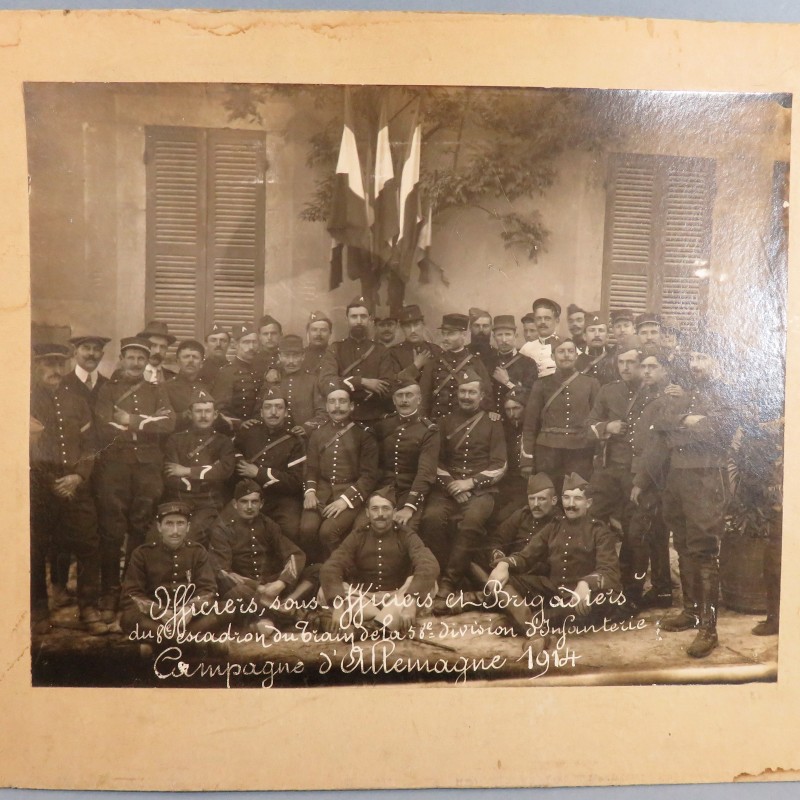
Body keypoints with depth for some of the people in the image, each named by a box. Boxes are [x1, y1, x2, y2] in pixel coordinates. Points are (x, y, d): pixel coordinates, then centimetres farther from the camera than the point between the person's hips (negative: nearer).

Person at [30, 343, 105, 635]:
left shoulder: (77, 402, 14)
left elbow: (90, 444, 12)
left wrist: (79, 475, -3)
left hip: (74, 485, 3)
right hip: (36, 486, -2)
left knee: (89, 546, 0)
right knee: (35, 550, 5)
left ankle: (89, 609, 13)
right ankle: (39, 611, 21)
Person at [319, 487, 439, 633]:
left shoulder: (406, 536, -6)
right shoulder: (357, 536, -2)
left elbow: (429, 567, -24)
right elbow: (329, 568, -16)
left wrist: (411, 603, -42)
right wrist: (338, 604, -35)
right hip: (363, 601, 1)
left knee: (429, 585, -28)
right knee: (325, 590, -24)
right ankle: (389, 622, -34)